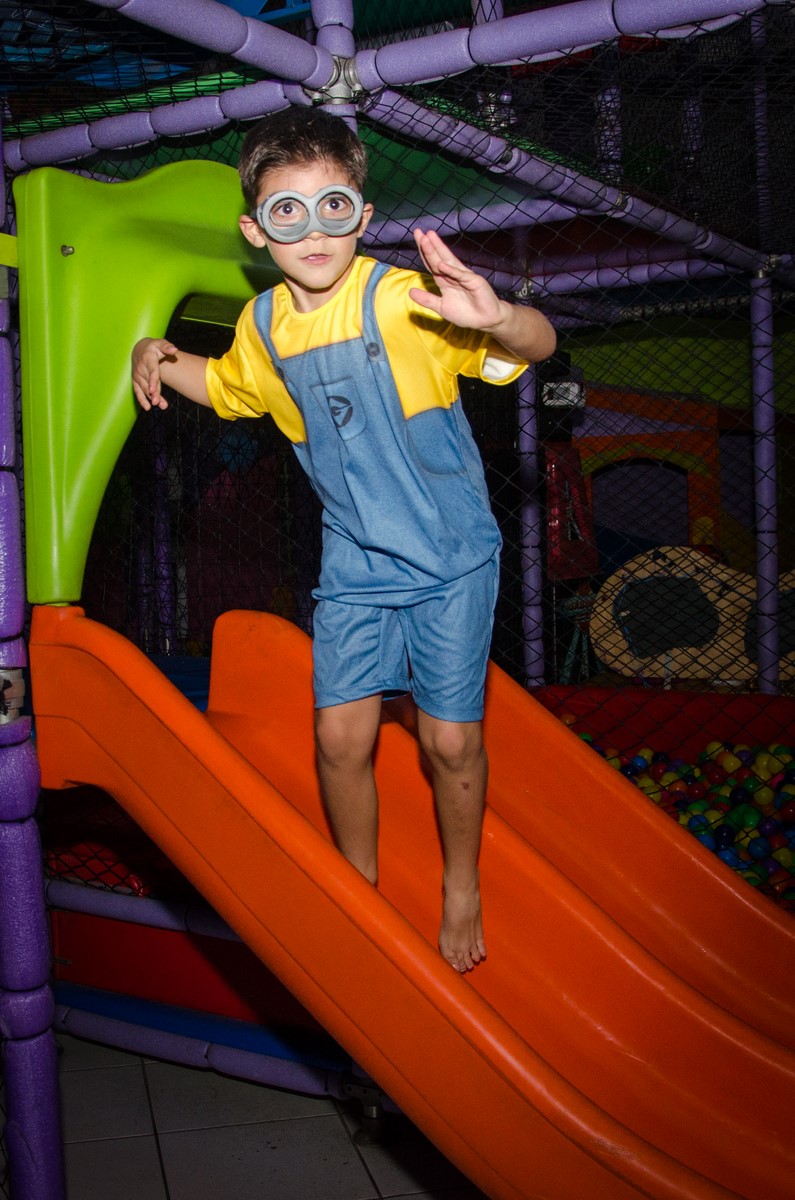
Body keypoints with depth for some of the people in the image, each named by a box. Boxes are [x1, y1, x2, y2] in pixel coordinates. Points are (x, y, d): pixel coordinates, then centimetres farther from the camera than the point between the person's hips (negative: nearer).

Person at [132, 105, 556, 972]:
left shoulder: (406, 301, -18)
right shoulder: (262, 326, 0)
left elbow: (541, 344, -25)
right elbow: (228, 388, 22)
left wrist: (493, 317, -47)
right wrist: (161, 357, 3)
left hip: (450, 556, -4)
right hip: (355, 562, 4)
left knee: (450, 739, 1)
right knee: (341, 734, 3)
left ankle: (462, 885, 29)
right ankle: (361, 888, 28)